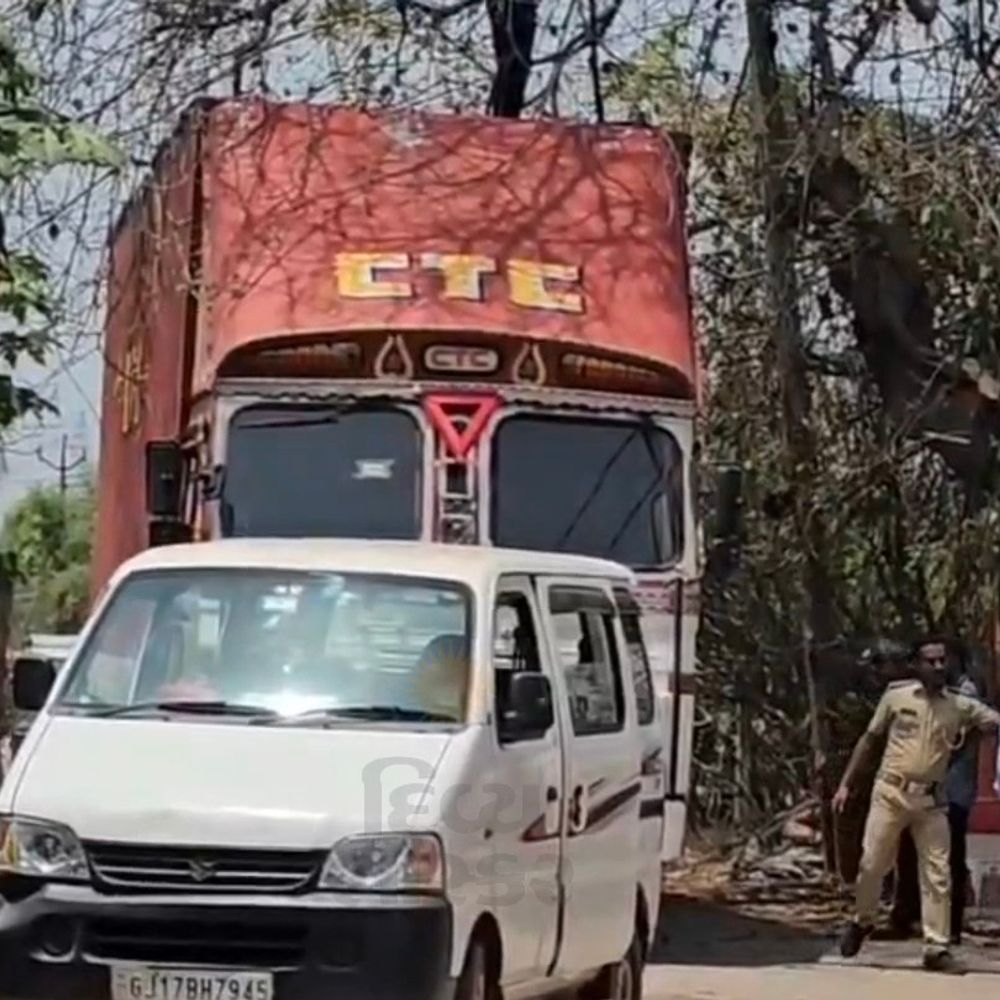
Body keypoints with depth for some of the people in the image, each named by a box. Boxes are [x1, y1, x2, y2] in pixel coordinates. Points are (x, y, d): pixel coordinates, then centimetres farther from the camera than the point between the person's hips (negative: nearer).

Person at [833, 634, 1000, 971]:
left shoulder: (961, 706, 1)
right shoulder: (896, 696, 0)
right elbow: (869, 740, 8)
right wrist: (846, 784, 6)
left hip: (930, 800, 1)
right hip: (890, 793, -1)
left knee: (937, 875, -3)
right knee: (872, 864, 1)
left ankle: (936, 947, 1)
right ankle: (862, 921, 26)